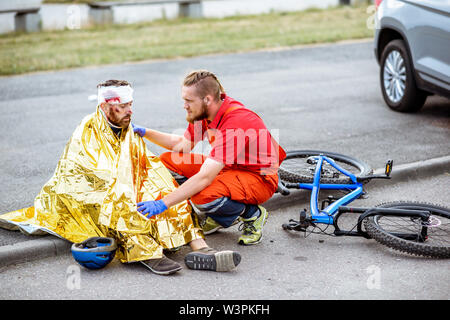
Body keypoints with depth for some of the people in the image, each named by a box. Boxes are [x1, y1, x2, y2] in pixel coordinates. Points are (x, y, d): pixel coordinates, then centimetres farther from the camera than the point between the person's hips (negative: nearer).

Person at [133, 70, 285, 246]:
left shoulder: (235, 123, -32)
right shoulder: (205, 112, -5)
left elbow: (205, 177, -37)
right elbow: (183, 144, 11)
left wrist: (162, 203, -38)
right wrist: (145, 132, 0)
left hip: (260, 178, -9)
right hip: (230, 168, 9)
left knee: (203, 196, -37)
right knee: (168, 161, -1)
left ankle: (253, 214, -5)